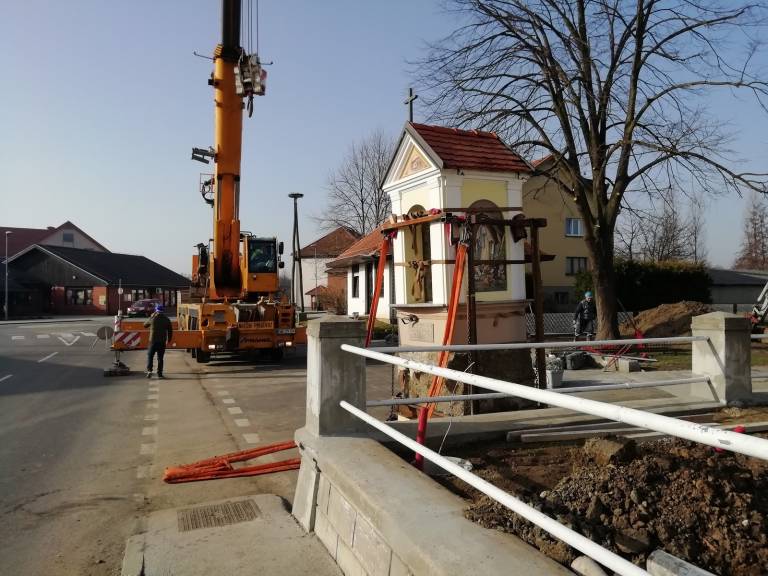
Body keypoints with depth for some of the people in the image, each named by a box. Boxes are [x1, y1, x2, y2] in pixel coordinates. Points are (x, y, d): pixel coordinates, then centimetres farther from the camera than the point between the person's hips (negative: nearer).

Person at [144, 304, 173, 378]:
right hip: (162, 342, 2)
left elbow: (145, 325, 12)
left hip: (153, 341, -2)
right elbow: (170, 330, 7)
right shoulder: (166, 319, 3)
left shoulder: (152, 319, -5)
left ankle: (149, 370, -6)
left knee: (150, 356, 8)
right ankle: (159, 373, 8)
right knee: (160, 357, 8)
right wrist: (168, 340, 16)